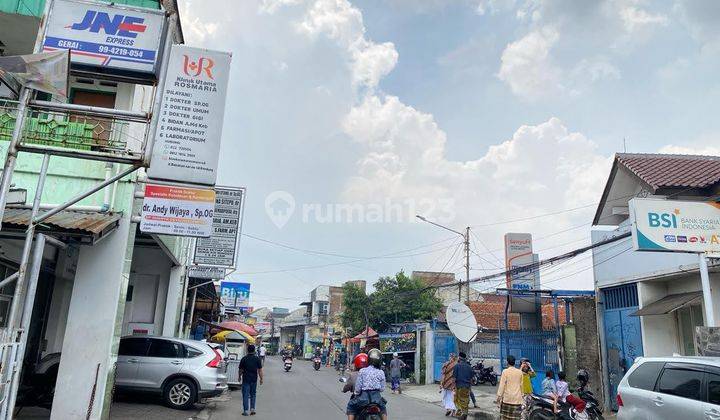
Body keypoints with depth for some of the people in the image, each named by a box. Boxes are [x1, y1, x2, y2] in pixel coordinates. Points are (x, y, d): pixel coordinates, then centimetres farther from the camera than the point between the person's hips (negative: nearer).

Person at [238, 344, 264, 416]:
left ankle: (245, 410, 2)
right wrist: (261, 379, 4)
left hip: (246, 379, -1)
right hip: (254, 379, 1)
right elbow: (260, 370, -3)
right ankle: (252, 409, 10)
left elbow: (241, 370, 1)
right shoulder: (257, 359, -3)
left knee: (246, 395, 4)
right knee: (253, 394, 16)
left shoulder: (244, 359, -5)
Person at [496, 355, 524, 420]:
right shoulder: (520, 372, 3)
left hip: (507, 397, -3)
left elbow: (502, 385, -8)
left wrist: (499, 396, -4)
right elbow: (521, 385, 10)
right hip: (517, 398, 3)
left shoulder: (505, 371, -7)